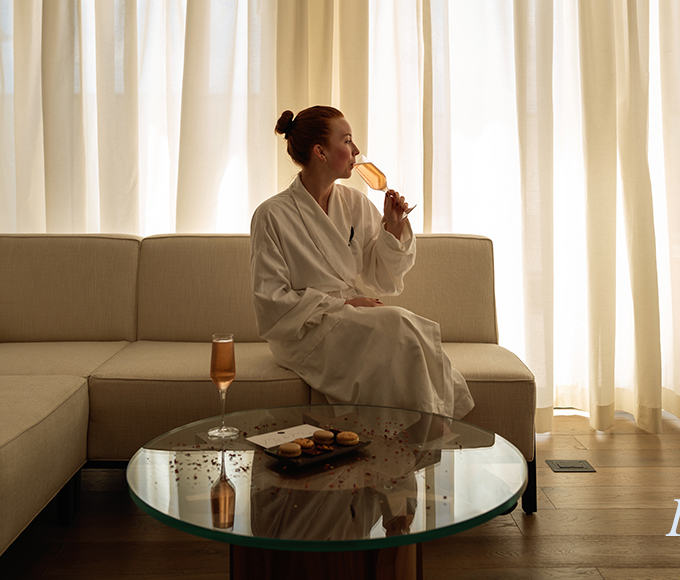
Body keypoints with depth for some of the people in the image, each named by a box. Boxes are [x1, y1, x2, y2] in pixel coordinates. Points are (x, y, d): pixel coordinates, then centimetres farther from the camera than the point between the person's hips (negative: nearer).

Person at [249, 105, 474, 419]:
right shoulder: (272, 215, -9)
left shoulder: (355, 203, 8)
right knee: (396, 322, -28)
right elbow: (271, 301, -11)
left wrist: (393, 228, -6)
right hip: (304, 332, -5)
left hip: (355, 317, 5)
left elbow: (384, 281, 11)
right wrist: (341, 304, -15)